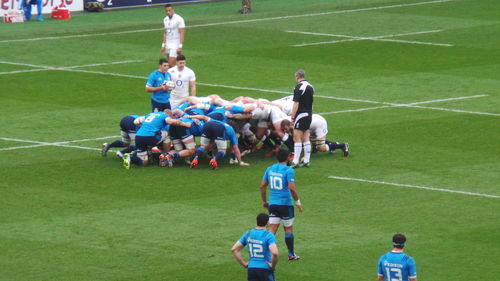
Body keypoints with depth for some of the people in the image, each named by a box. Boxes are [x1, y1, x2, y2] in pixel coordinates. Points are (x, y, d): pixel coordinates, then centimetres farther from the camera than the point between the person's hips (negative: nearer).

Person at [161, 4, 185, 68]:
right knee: (170, 63, 6)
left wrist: (180, 46, -21)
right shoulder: (165, 19, 10)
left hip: (175, 44, -7)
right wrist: (163, 45, 18)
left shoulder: (179, 19, -11)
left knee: (171, 64, -16)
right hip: (168, 45, 7)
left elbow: (182, 33, -14)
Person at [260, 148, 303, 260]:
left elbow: (262, 186, 8)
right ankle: (291, 254, 17)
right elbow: (292, 188, -18)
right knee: (288, 229, 10)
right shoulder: (288, 170, -11)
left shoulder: (270, 169, 6)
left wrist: (264, 201, 19)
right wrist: (298, 202, -7)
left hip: (272, 204, 4)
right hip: (286, 204, -4)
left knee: (272, 229, 4)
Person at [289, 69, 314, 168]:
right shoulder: (310, 87, 10)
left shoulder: (299, 87, -14)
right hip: (309, 114, 8)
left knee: (297, 138, -7)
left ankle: (295, 162, -9)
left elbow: (296, 104, -17)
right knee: (306, 138, 12)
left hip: (301, 115, -8)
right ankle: (307, 161, 13)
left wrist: (292, 117, -14)